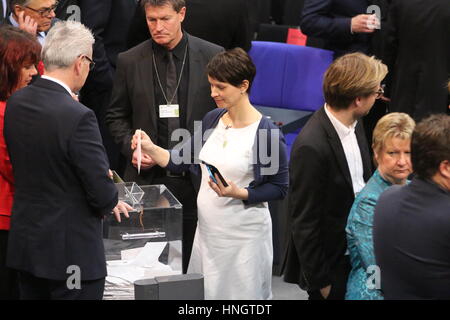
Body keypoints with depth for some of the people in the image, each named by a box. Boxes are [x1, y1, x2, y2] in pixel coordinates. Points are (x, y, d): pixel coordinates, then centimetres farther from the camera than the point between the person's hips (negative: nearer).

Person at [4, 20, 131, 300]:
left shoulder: (16, 103, -1)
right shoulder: (78, 117, -23)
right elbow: (102, 193, -20)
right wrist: (111, 203, 4)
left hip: (24, 244, 7)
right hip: (72, 251, -7)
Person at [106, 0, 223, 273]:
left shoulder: (212, 56, 0)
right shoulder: (130, 61, 3)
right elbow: (117, 116, 12)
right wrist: (132, 148, -4)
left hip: (195, 180, -1)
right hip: (147, 178, 1)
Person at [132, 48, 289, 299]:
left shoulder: (266, 133, -15)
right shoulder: (212, 121, 4)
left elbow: (279, 188, -9)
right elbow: (181, 161, 8)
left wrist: (238, 193, -21)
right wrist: (151, 148, -7)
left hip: (244, 234, -6)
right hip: (208, 228, 6)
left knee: (243, 295, 6)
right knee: (204, 293, 15)